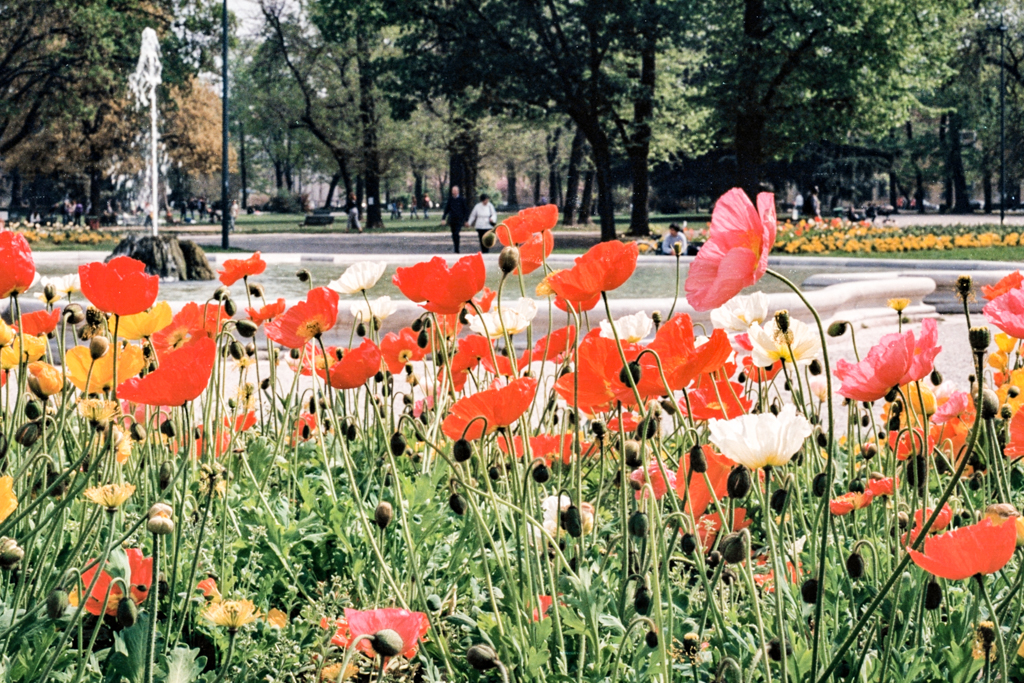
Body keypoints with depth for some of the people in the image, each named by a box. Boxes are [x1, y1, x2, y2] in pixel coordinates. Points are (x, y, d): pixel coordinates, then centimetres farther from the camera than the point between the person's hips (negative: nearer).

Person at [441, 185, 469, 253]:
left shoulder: (462, 199, -1)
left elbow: (466, 210, 3)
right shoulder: (450, 199, 8)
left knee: (456, 234, -14)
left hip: (459, 219, -4)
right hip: (451, 219, 4)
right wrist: (443, 218, 6)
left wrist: (466, 220, 2)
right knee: (453, 234, 7)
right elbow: (446, 209, 13)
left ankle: (457, 250, -12)